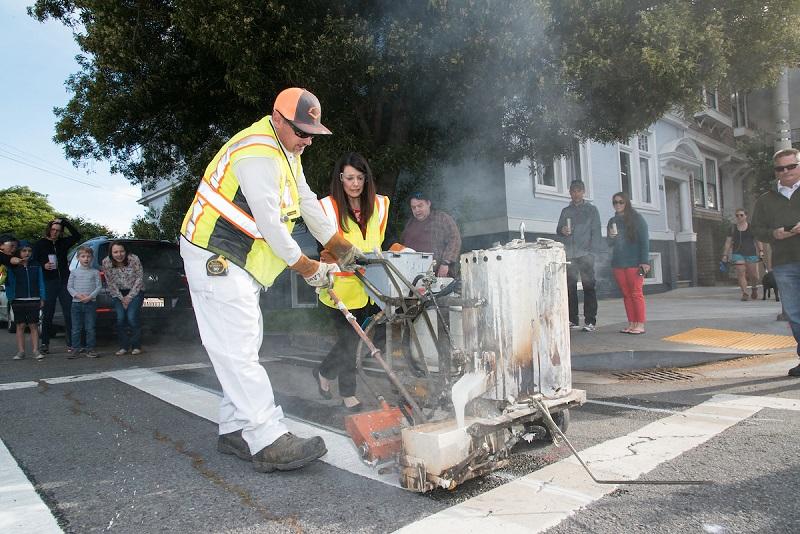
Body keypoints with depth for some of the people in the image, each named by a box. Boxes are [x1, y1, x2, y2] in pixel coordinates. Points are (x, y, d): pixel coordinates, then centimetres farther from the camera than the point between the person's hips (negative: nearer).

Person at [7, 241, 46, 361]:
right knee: (20, 325, 6)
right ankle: (20, 351, 11)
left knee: (34, 325, 2)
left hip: (34, 300, 0)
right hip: (18, 300, 0)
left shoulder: (36, 266, 5)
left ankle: (35, 350, 5)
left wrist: (42, 298, 4)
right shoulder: (12, 267, 1)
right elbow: (9, 283, 2)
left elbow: (41, 282, 7)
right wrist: (10, 298, -6)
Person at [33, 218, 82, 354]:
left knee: (68, 313, -1)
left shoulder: (63, 243, 10)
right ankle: (45, 344, 12)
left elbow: (77, 236, -2)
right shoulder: (40, 244, 5)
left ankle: (71, 344, 2)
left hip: (64, 282, 2)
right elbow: (33, 261, 5)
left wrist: (64, 222, -5)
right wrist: (43, 265, -14)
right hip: (48, 283, -1)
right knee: (47, 314, 4)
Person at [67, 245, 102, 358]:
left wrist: (90, 296, -14)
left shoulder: (95, 272, 4)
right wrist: (77, 294, -12)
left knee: (90, 328, 1)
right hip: (76, 303, 1)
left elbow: (99, 286, 0)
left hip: (90, 303, -1)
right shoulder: (74, 272, 7)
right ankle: (76, 348, 11)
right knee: (76, 328, 4)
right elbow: (69, 286, 6)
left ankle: (90, 349, 8)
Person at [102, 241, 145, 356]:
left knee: (132, 317, -15)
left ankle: (136, 346, 1)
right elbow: (110, 283, -4)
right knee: (120, 318, -12)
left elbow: (139, 278, -10)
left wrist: (130, 296, -11)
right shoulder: (106, 262, -12)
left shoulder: (133, 259, -19)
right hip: (118, 293, 2)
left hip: (135, 291, -2)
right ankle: (124, 346, 4)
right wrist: (121, 298, -8)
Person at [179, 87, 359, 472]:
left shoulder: (286, 151, 14)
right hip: (216, 260, -11)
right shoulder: (258, 154, -20)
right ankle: (270, 443, -13)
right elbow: (271, 224, -21)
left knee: (244, 346, 10)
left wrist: (342, 249, 19)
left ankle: (235, 430, 18)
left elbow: (308, 203, 18)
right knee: (239, 351, -13)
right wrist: (308, 269, -10)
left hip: (238, 264, 11)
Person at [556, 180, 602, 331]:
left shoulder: (591, 210, 9)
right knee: (570, 288, 2)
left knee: (588, 287, -3)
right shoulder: (566, 211, 18)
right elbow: (558, 229, 17)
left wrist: (592, 251, -9)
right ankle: (573, 320, 9)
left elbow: (596, 232, 3)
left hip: (585, 255, -3)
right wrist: (562, 230, -8)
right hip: (569, 255, 3)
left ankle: (590, 321, -1)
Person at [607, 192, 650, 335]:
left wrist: (644, 261, -13)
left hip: (634, 263, -5)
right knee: (626, 294, 5)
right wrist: (611, 236, -6)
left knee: (636, 293, -5)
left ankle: (640, 325, -2)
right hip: (618, 263, 5)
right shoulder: (612, 221, 15)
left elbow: (644, 241, -5)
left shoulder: (636, 219, -1)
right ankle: (631, 324, 9)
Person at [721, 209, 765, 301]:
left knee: (753, 275, 1)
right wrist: (725, 255, 2)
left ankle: (755, 288, 31)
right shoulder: (733, 228, 8)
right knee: (741, 273, -11)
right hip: (738, 253, 1)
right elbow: (728, 242, 8)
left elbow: (758, 240, 5)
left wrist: (761, 251, -6)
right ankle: (745, 293, -9)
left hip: (751, 253, -1)